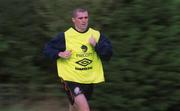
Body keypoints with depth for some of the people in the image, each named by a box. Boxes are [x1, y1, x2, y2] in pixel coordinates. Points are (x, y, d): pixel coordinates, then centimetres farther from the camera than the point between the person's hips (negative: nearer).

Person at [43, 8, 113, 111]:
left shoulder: (96, 35, 0)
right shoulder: (65, 36, -7)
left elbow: (108, 55, -4)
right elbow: (48, 48, 4)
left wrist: (96, 45, -19)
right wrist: (60, 54, -14)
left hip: (89, 80, 4)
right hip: (71, 79, -4)